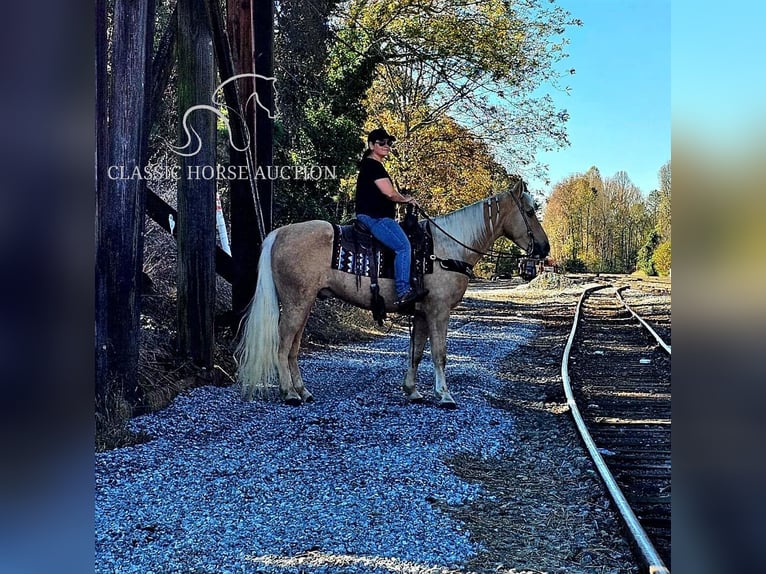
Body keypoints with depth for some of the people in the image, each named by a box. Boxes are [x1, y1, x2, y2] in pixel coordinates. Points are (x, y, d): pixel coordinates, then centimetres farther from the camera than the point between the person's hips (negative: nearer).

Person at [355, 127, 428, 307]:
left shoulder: (375, 166, 23)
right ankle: (403, 292, -34)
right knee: (403, 246, -26)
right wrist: (406, 199, 1)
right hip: (373, 217, -12)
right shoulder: (372, 165, -10)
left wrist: (403, 199, 13)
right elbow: (390, 193, -17)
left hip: (378, 217, 12)